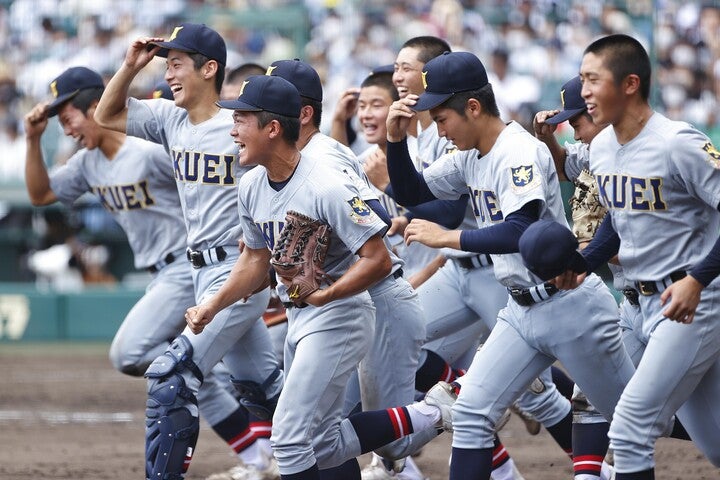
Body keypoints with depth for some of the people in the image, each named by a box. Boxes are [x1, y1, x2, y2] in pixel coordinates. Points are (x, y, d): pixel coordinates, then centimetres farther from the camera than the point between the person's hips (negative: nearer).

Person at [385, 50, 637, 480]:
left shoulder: (520, 152, -20)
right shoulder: (470, 157, 7)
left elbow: (520, 234, -31)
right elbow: (413, 194, 15)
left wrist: (447, 238, -27)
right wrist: (396, 140, 0)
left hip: (570, 306, -8)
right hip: (522, 311, 8)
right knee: (472, 412, -2)